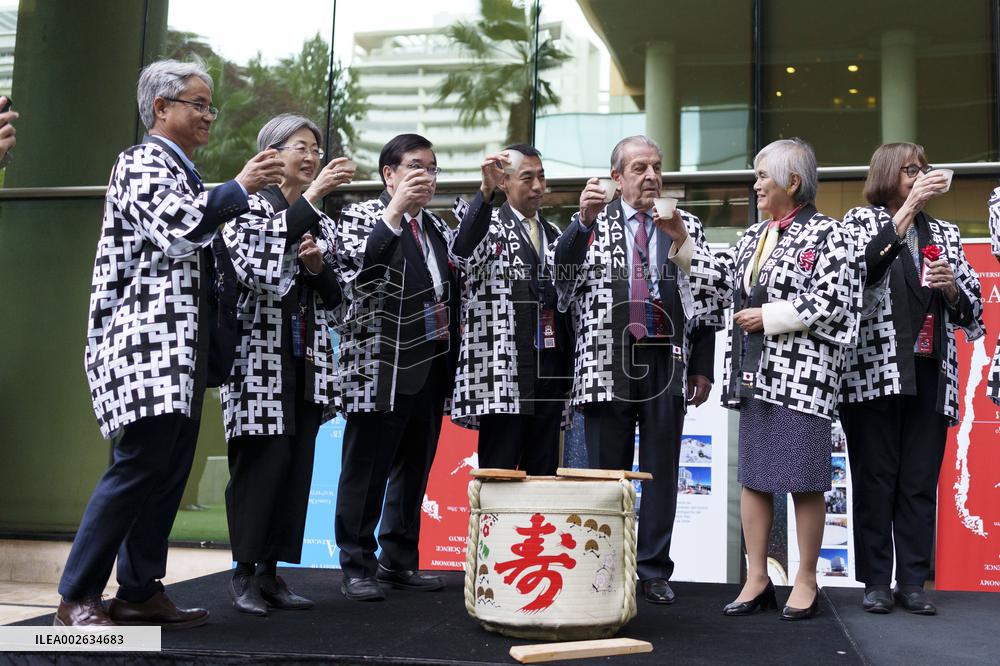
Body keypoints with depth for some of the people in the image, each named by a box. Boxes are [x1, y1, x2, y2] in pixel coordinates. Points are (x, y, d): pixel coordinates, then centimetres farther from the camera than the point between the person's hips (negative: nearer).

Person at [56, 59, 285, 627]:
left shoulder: (185, 173, 21)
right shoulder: (141, 162, -4)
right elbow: (173, 229, -22)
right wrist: (241, 188, -19)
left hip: (185, 345, 9)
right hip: (149, 338, -9)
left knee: (171, 469, 7)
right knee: (140, 463, -12)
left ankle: (141, 592, 12)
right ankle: (78, 597, -2)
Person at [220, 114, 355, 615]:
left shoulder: (321, 222, 18)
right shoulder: (251, 206, 1)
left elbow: (334, 298, 16)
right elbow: (256, 262, -20)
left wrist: (318, 267, -6)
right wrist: (311, 198, -20)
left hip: (307, 359, 6)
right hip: (259, 353, -6)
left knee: (297, 465, 3)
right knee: (263, 460, -9)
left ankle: (270, 571, 11)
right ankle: (244, 572, 3)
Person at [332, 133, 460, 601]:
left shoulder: (437, 227, 18)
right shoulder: (361, 216, -1)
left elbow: (454, 286, 21)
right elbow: (359, 269, -20)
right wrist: (395, 211, -23)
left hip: (432, 366, 7)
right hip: (381, 367, -7)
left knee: (415, 468, 11)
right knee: (367, 469, 0)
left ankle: (399, 561, 22)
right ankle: (357, 567, 10)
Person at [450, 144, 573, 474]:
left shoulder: (554, 234, 20)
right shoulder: (488, 224, 2)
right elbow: (462, 246, -22)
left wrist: (569, 368, 14)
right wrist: (486, 192, -36)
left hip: (550, 369, 6)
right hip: (503, 369, -6)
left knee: (544, 473, 7)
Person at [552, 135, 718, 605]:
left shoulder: (687, 227, 11)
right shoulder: (593, 223, 6)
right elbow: (563, 272, -10)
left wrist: (702, 368, 6)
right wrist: (584, 221, -25)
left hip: (668, 364, 2)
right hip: (607, 363, -1)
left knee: (661, 472, 5)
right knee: (607, 472, 5)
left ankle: (654, 571, 14)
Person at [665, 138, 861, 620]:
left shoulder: (826, 234, -5)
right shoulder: (756, 236, 17)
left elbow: (830, 304, -14)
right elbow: (721, 279, 19)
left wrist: (769, 317, -13)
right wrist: (682, 241, 13)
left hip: (801, 375, -7)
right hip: (755, 375, 7)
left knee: (803, 480, -1)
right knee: (753, 477, 8)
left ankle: (806, 581, 13)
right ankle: (757, 579, 16)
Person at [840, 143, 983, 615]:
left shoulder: (944, 233, 17)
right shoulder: (862, 220, 6)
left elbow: (972, 312, 17)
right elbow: (861, 266, -19)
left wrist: (952, 287, -4)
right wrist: (909, 206, -17)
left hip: (930, 376, 4)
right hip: (875, 372, -4)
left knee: (920, 483, 5)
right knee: (875, 481, 0)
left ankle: (913, 582, 12)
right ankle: (876, 582, 8)